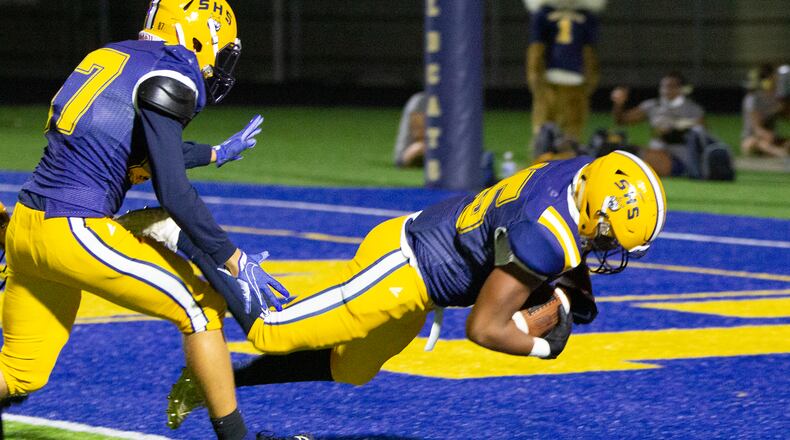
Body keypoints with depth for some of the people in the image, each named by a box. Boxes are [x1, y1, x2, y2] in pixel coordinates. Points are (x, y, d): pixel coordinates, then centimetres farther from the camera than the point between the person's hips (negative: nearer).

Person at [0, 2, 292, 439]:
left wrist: (219, 152, 47)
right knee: (201, 307, 5)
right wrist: (235, 262, -10)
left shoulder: (113, 59, 17)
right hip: (75, 234, -9)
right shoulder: (167, 78, -9)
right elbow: (173, 193, -15)